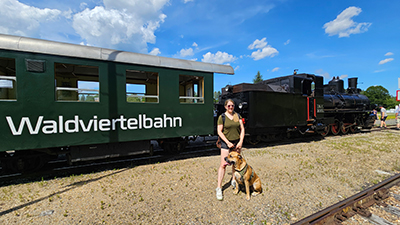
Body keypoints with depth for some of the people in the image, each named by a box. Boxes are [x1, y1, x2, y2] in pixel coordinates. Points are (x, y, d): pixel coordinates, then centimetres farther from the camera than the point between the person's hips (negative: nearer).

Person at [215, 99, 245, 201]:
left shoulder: (238, 116, 7)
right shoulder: (222, 117, -5)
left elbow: (242, 129, 6)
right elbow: (219, 131, -7)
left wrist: (241, 141, -5)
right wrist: (228, 142, -13)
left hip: (237, 142, 4)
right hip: (226, 143, -4)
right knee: (223, 164, -7)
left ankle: (234, 181, 37)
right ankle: (219, 188, 3)